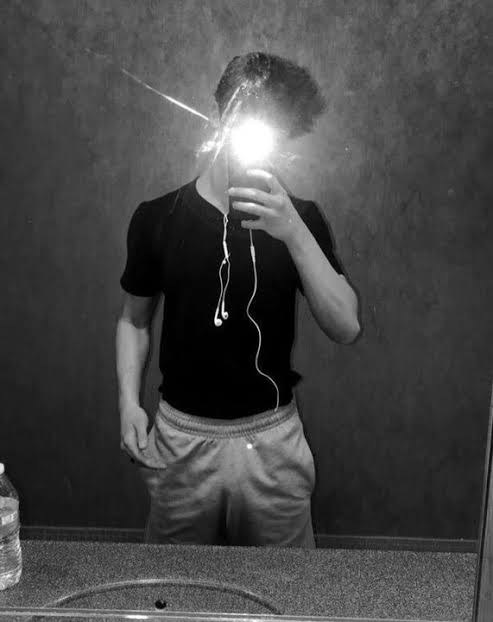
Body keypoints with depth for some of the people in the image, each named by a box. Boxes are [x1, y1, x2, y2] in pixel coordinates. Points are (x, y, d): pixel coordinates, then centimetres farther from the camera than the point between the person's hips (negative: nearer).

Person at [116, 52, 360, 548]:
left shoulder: (298, 218, -5)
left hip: (272, 438, 0)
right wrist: (128, 401, -5)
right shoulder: (157, 218, -4)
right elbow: (135, 319, 8)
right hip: (181, 437, 1)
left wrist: (294, 233, -25)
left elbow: (346, 327, -15)